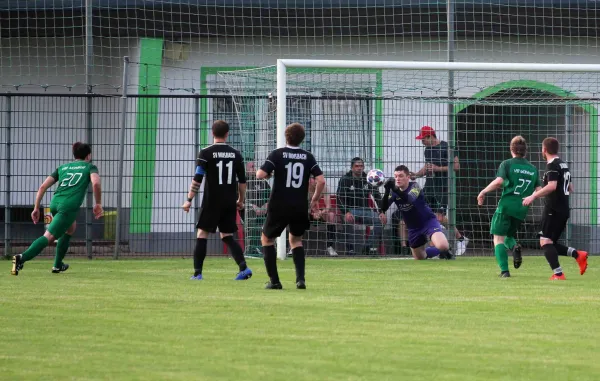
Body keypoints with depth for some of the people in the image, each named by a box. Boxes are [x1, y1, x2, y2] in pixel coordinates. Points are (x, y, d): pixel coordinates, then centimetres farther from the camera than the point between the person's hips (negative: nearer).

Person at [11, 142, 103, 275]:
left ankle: (58, 265, 31)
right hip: (70, 206, -6)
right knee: (49, 236, -14)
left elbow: (43, 186, 19)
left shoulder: (63, 168, 28)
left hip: (55, 203, 6)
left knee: (71, 227, 33)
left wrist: (36, 208, 21)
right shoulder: (90, 167, 16)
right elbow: (95, 183, -6)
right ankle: (22, 258, -34)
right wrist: (98, 204, 4)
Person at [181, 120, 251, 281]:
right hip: (230, 203, 4)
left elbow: (197, 179, -10)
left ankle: (197, 272, 1)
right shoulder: (236, 154, 6)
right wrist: (240, 200, 20)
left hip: (212, 201, -4)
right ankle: (243, 267, -6)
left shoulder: (206, 153, -6)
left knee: (202, 234, 6)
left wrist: (189, 200, -6)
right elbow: (242, 181, 8)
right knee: (227, 236, 11)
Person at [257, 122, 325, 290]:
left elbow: (260, 174, -15)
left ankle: (274, 281, 6)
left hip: (279, 207, -3)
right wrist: (315, 199, 9)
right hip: (300, 208, 3)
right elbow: (321, 181, -5)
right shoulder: (308, 157, 3)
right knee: (296, 240, 25)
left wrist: (267, 174, 8)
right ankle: (300, 279, 6)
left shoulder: (278, 154, -5)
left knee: (267, 239, 17)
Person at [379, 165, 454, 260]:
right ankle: (441, 252, 44)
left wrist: (395, 189, -56)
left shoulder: (414, 187, -20)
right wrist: (381, 212, -43)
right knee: (419, 258, 16)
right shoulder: (394, 191, -6)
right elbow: (385, 205, -19)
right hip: (413, 228, 6)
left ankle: (447, 252, 7)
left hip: (428, 221, -6)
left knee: (442, 246, -30)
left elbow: (410, 199, -42)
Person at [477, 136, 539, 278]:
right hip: (522, 209, 4)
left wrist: (483, 192, -6)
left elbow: (499, 181, -16)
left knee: (498, 238, 2)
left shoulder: (507, 164, -2)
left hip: (507, 205, -4)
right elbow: (539, 190, 10)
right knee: (509, 235, 23)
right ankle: (514, 247, -13)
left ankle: (504, 270, -12)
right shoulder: (533, 169, 11)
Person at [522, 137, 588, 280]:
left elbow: (552, 186, -25)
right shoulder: (564, 165, 17)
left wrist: (533, 196, -22)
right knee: (551, 244, 13)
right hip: (564, 210, 9)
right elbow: (570, 188, 25)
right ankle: (578, 254, -3)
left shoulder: (552, 165, -11)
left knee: (545, 241, -9)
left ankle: (558, 274, -18)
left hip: (553, 209, -9)